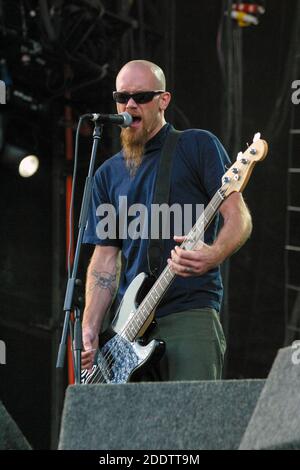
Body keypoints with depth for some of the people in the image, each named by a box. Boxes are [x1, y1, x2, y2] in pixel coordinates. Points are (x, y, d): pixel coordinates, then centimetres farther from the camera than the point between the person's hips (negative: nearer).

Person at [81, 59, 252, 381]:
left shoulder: (198, 146, 4)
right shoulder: (108, 174, 18)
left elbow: (238, 218, -3)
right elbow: (104, 259, 16)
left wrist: (213, 256, -25)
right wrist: (90, 330, 4)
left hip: (190, 315, -5)